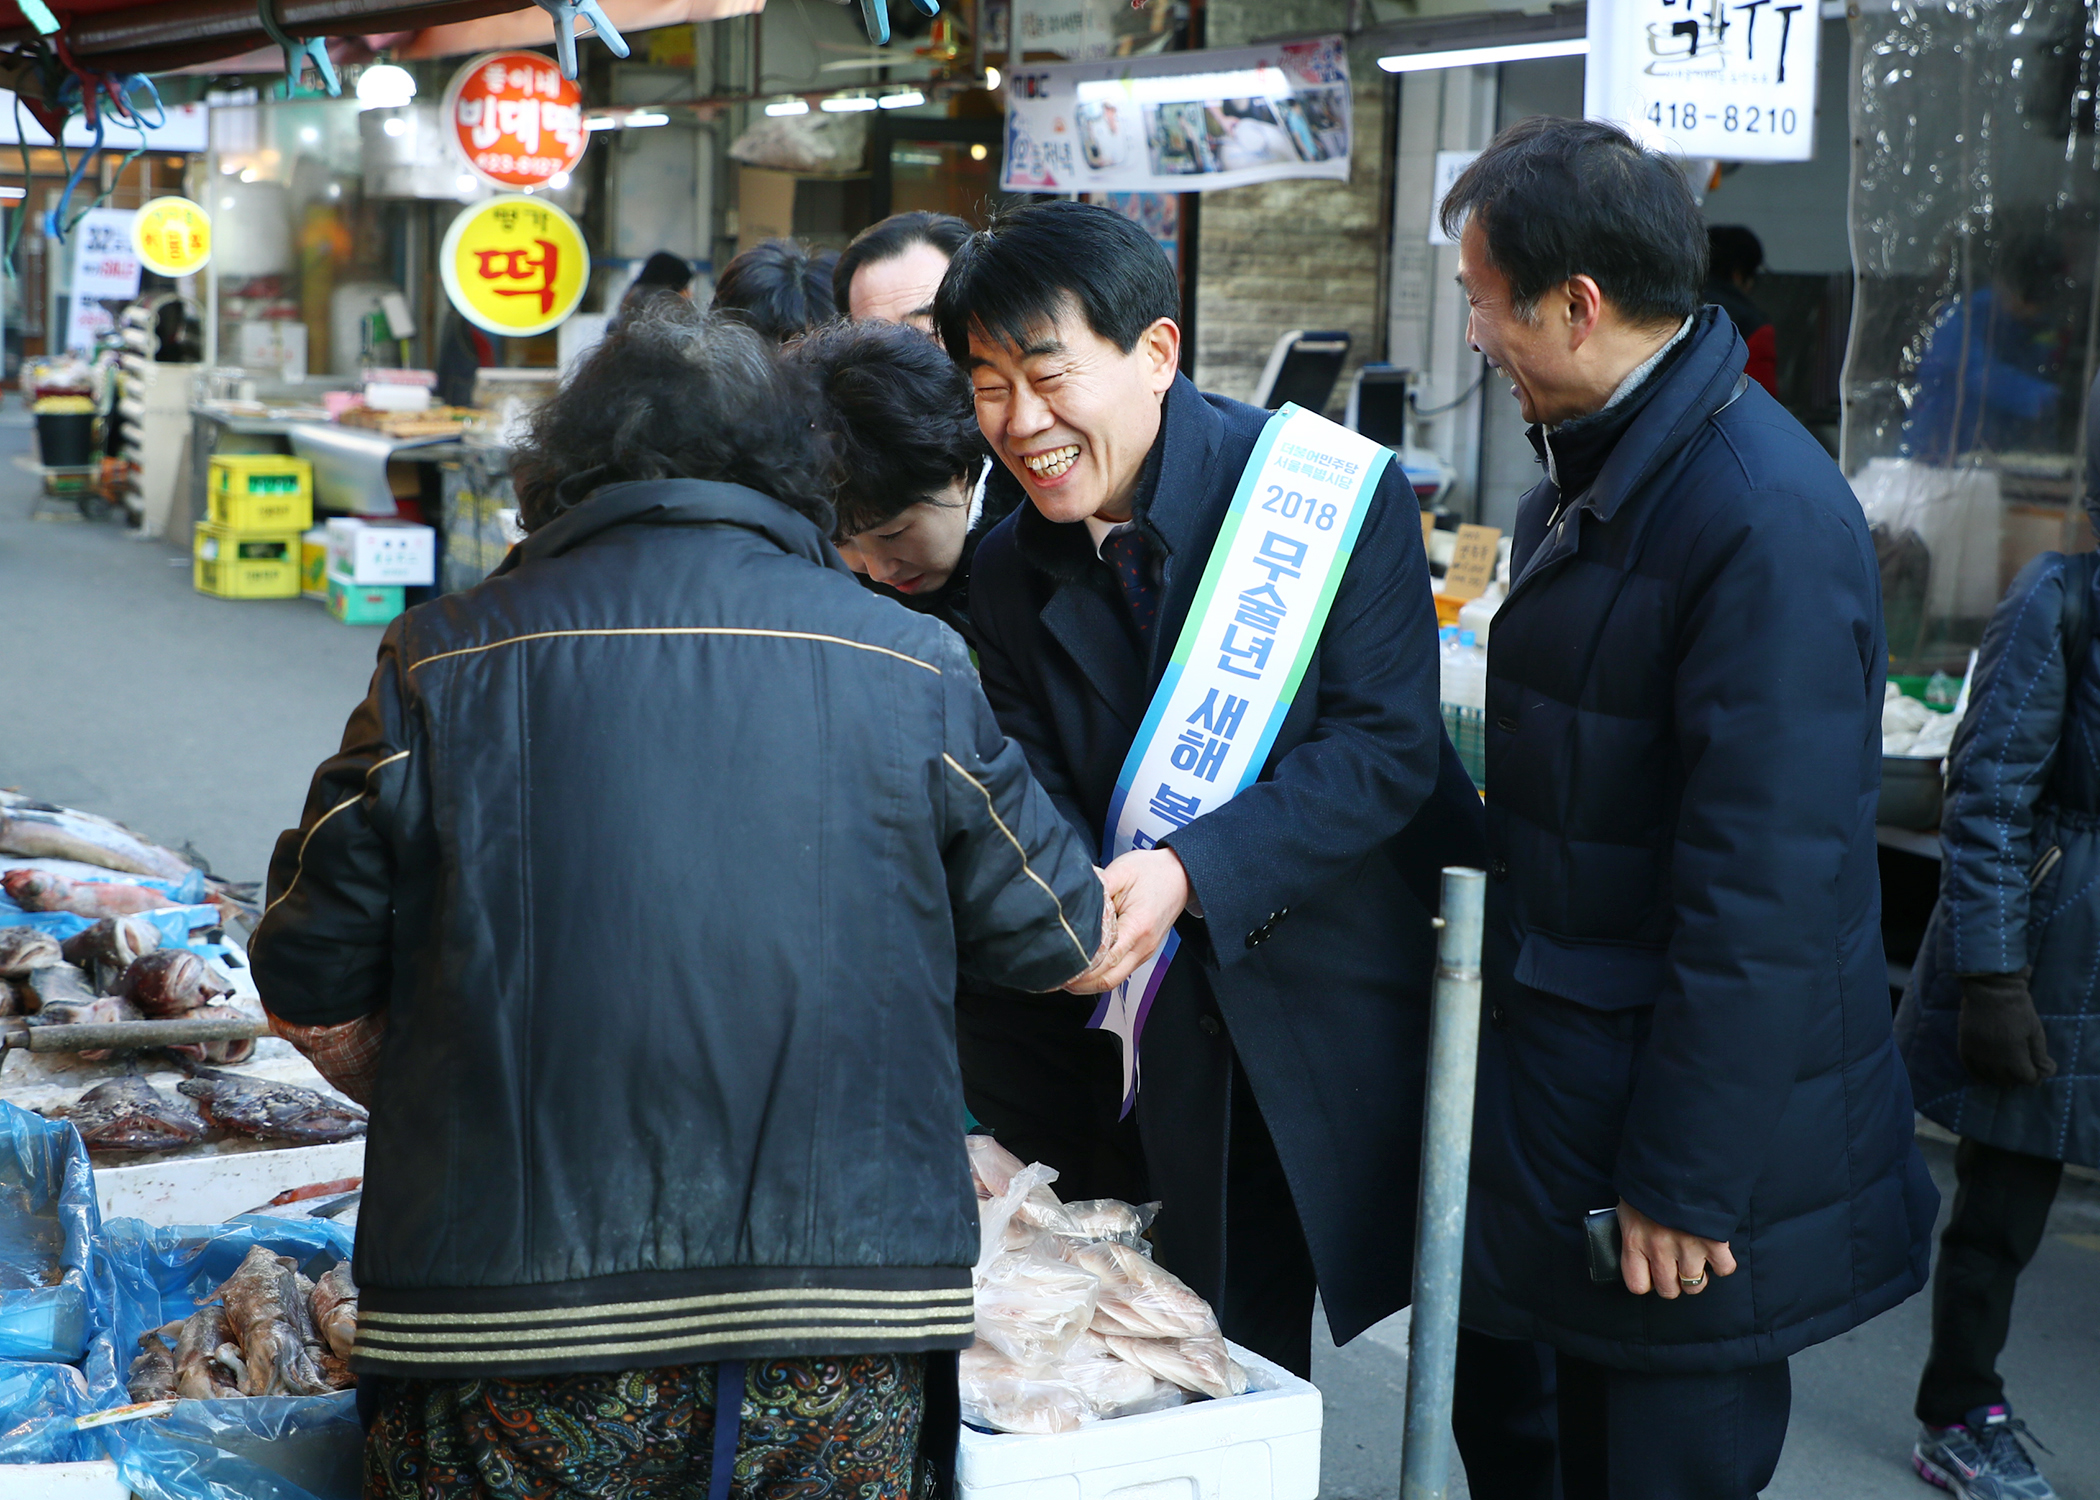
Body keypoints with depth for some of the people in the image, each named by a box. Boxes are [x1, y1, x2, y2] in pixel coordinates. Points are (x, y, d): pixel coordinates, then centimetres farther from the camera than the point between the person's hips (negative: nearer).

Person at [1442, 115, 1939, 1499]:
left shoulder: (1771, 520, -24)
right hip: (1566, 1073, 9)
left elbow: (1764, 892, -25)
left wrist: (1684, 1181, -22)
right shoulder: (1592, 473, 7)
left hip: (1700, 1112, -9)